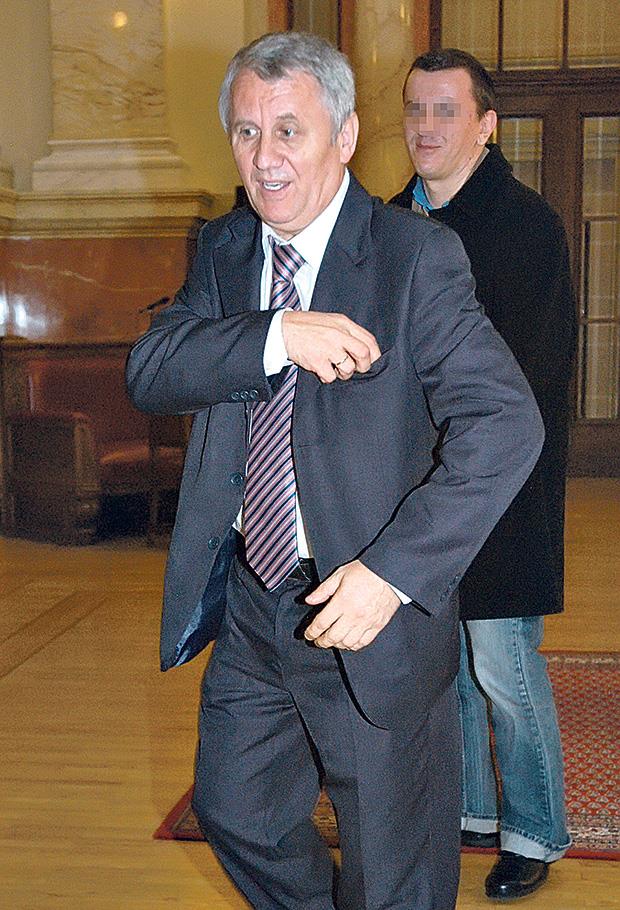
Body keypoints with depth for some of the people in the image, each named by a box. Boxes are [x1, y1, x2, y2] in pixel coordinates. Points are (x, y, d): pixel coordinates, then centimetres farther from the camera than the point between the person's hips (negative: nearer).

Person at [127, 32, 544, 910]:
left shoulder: (418, 256, -14)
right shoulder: (223, 249, 4)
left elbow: (506, 424, -23)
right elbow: (149, 371, -10)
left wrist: (394, 571, -29)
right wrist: (275, 337, -27)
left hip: (365, 611, -5)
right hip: (248, 607, 6)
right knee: (235, 815, 23)